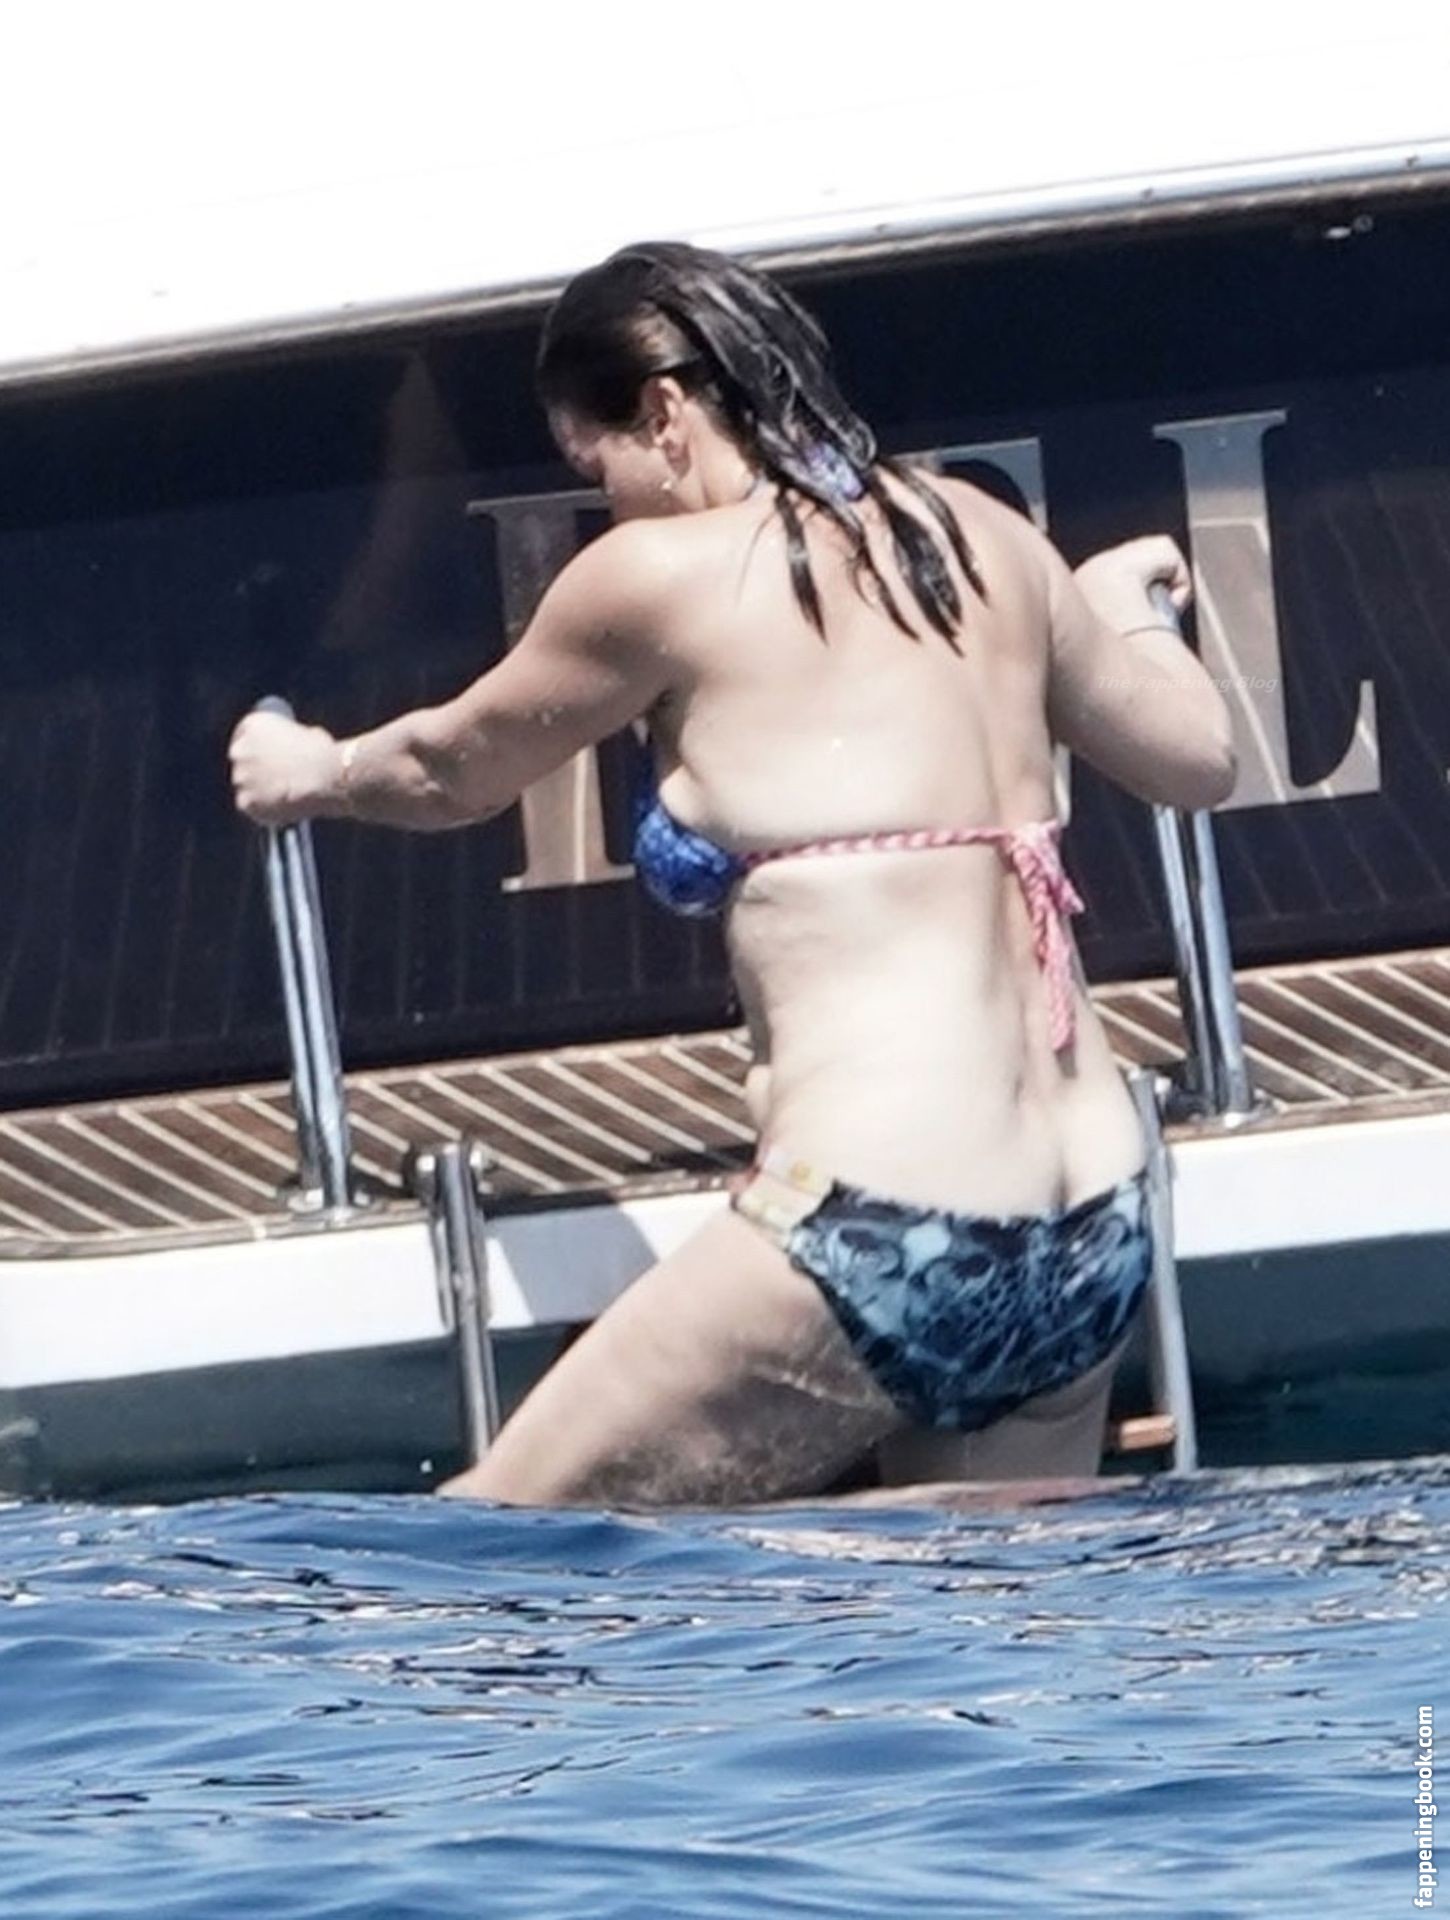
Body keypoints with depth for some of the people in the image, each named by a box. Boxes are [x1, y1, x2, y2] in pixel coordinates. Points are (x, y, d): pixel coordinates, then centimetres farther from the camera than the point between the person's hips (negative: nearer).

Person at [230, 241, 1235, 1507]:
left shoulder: (667, 572, -4)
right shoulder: (981, 536, 12)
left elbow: (454, 771, 14)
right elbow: (1195, 755, 26)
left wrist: (314, 773, 35)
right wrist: (1119, 602, 46)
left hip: (883, 1241, -7)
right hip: (1093, 1240, 8)